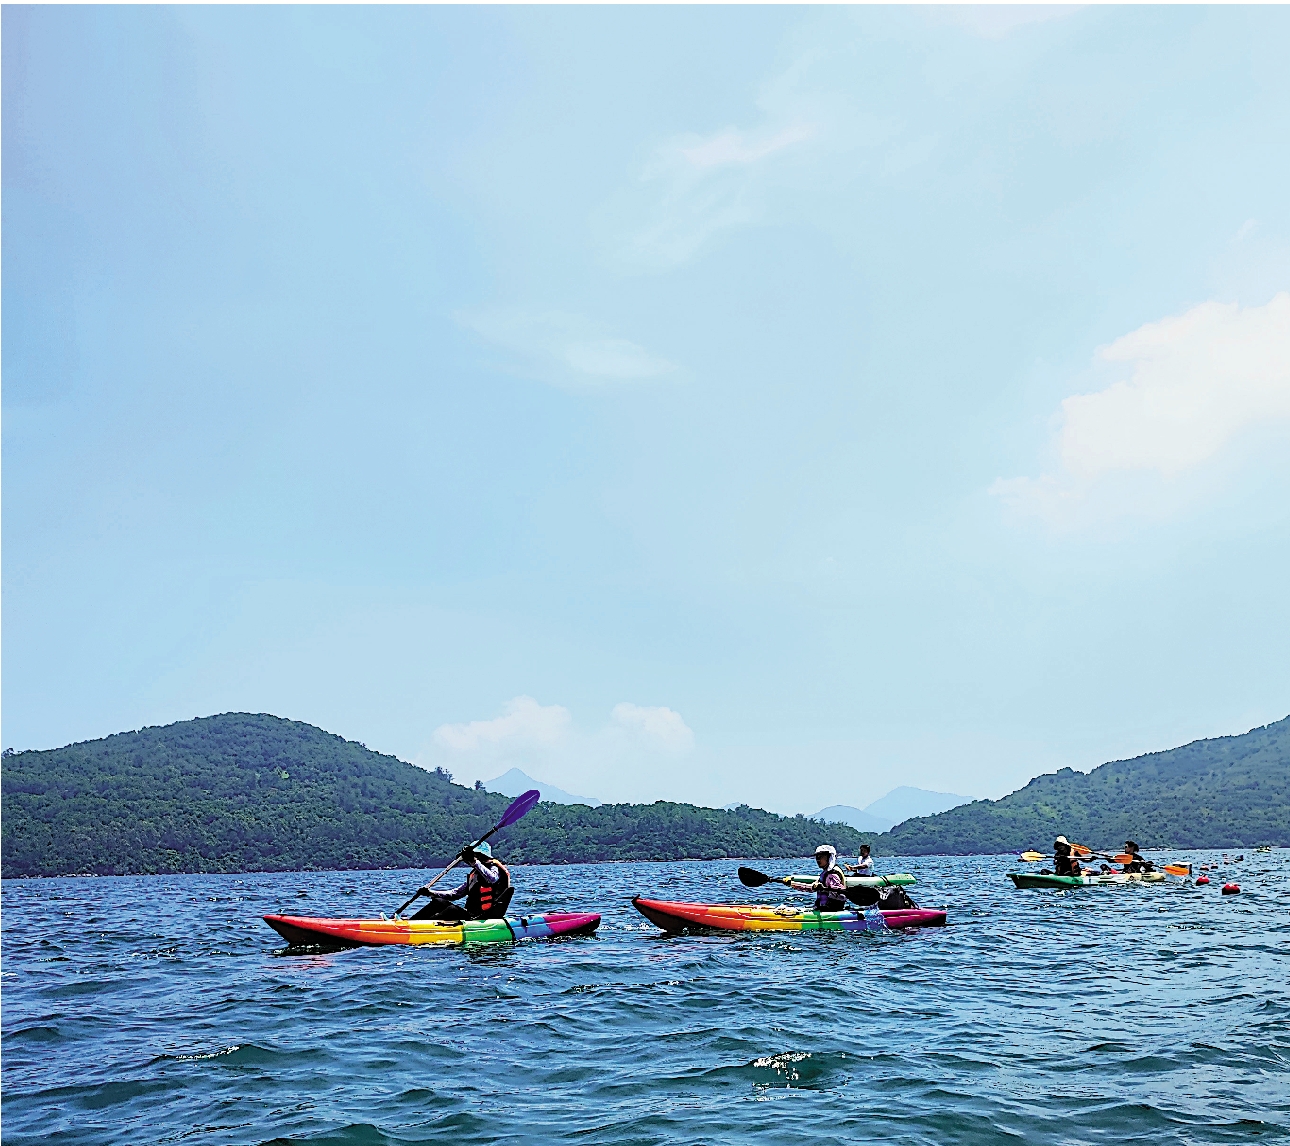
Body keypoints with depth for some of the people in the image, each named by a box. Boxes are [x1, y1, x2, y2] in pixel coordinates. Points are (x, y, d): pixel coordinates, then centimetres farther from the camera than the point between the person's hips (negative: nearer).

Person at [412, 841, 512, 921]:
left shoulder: (494, 868, -3)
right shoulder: (474, 874, 22)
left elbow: (492, 879, -29)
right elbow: (456, 893, 21)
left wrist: (474, 861, -30)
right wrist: (430, 892, 12)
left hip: (483, 919, -8)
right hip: (471, 915, 8)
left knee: (453, 909, -30)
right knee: (438, 902, 0)